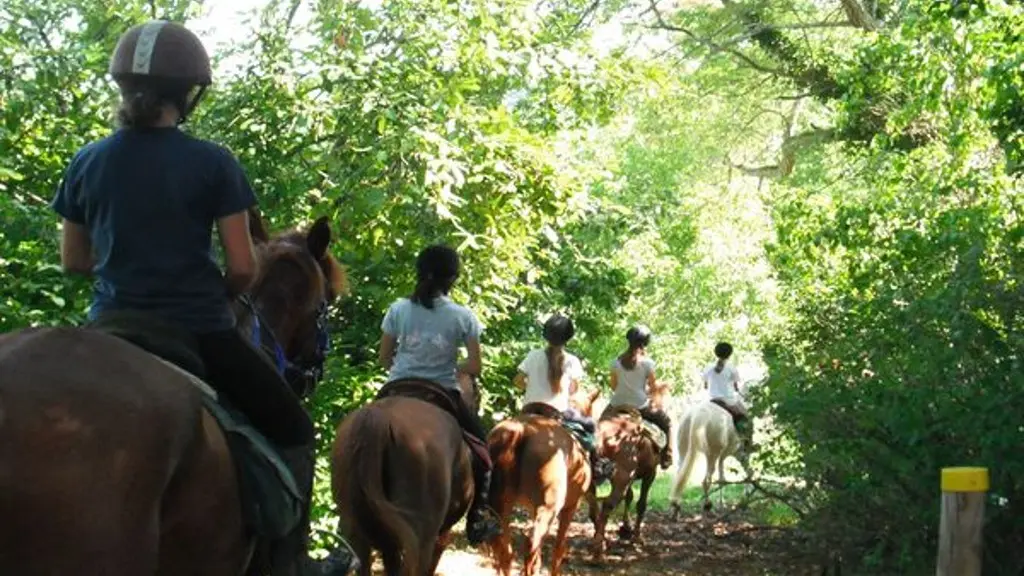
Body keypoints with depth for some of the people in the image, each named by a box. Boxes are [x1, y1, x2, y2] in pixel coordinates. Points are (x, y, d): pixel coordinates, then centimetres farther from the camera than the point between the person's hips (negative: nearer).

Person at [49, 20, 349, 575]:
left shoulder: (86, 163, 2)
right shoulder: (213, 163, -9)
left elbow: (72, 260, 10)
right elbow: (243, 268, -8)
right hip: (198, 331, -3)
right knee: (292, 428, 15)